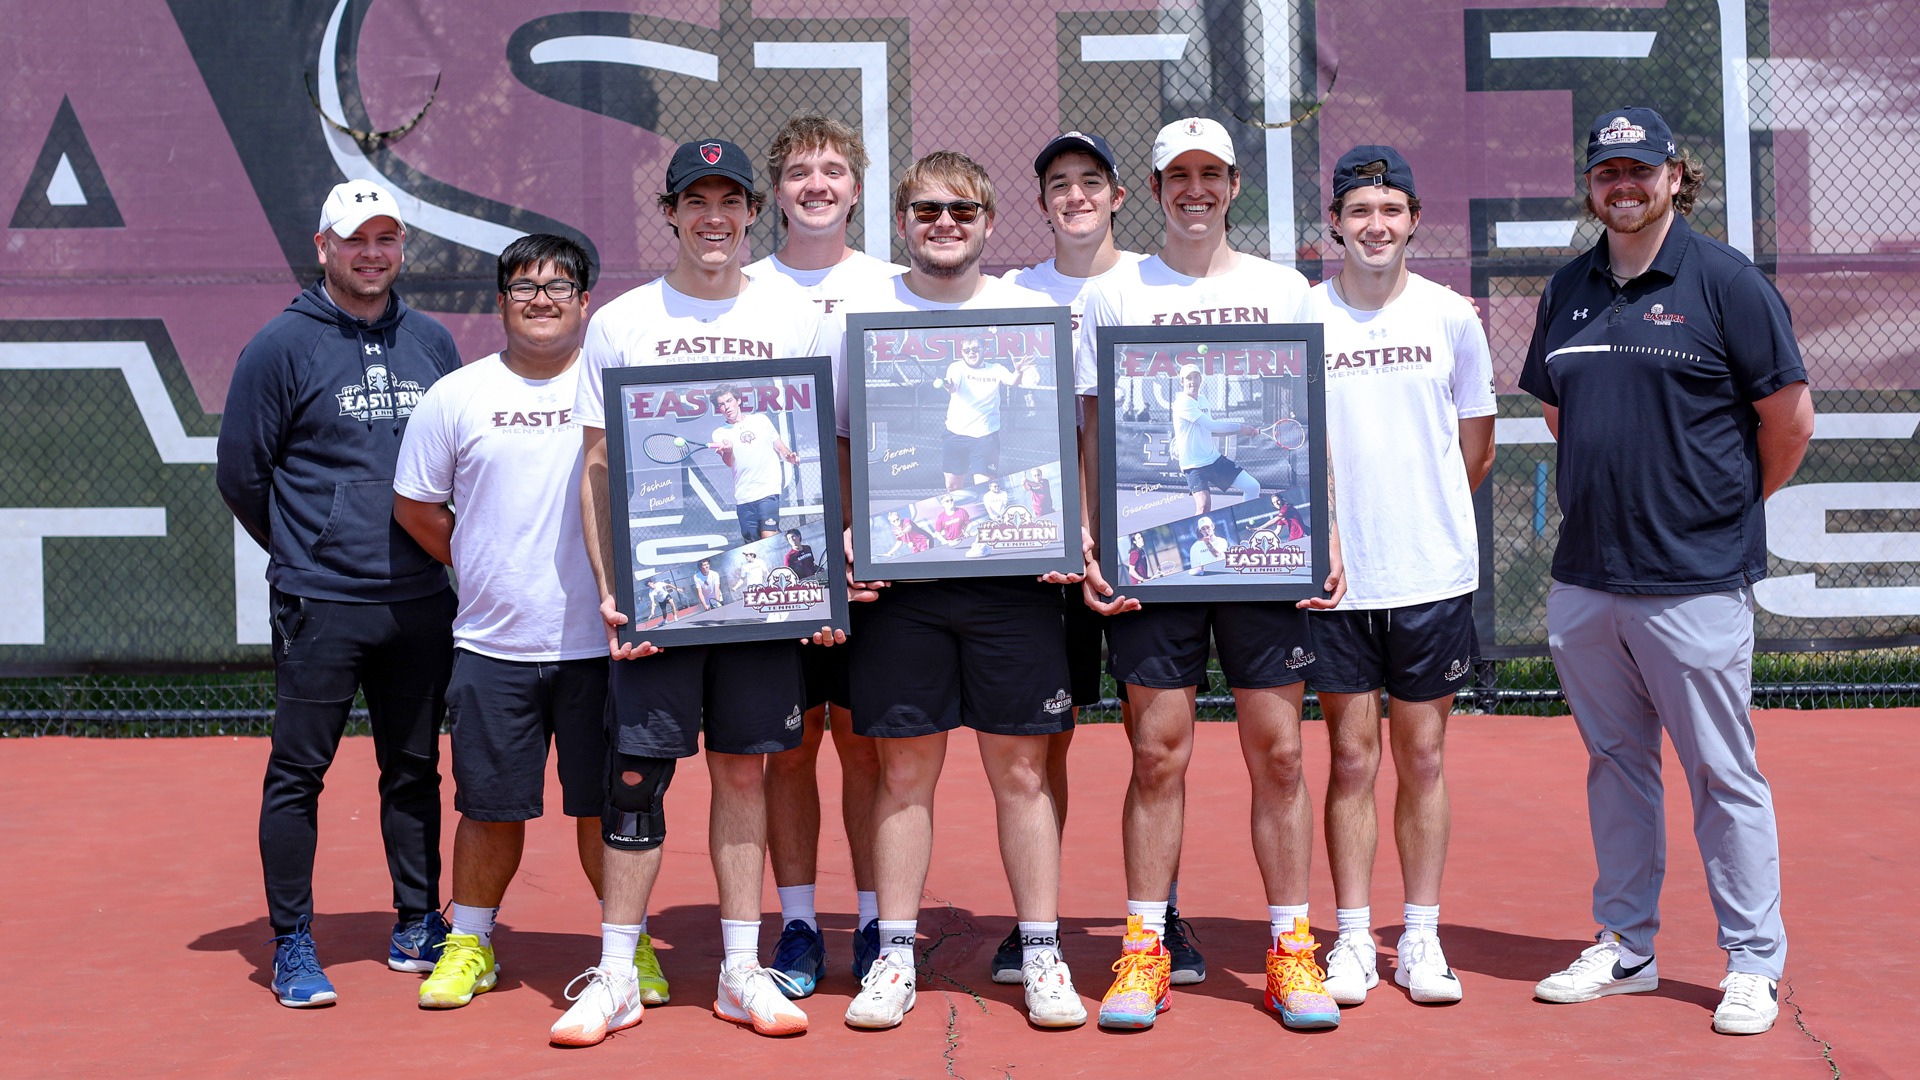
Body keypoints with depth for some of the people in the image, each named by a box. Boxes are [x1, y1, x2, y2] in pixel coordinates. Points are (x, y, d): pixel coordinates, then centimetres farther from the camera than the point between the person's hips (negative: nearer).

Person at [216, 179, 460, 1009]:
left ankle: (417, 928, 23)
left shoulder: (433, 344, 11)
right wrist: (303, 552, 8)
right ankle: (292, 946, 10)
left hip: (421, 604, 4)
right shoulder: (281, 346, -3)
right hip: (319, 606, -4)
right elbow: (239, 471, 1)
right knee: (297, 775, 0)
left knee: (414, 771, 12)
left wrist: (432, 546, 14)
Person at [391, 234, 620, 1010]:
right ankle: (469, 944, 26)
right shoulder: (455, 397, 4)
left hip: (601, 643, -1)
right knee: (490, 807, 8)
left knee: (605, 806, 5)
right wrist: (485, 572, 8)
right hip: (493, 646, 1)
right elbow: (415, 506, 13)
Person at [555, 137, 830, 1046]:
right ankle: (616, 977, 10)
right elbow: (598, 468, 4)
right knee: (637, 773, 0)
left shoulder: (794, 319, 8)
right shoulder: (619, 324, 5)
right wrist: (608, 587, -5)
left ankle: (742, 971, 15)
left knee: (743, 769, 6)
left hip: (762, 584, 1)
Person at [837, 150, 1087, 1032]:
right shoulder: (862, 315, 8)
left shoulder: (1033, 314, 9)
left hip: (1013, 569, 0)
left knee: (1021, 768, 3)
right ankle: (895, 957, 13)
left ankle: (1042, 957, 12)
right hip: (897, 571, 0)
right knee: (905, 768, 4)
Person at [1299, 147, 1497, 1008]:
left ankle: (1421, 939, 16)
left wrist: (1424, 515, 12)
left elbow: (1476, 448, 13)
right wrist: (1327, 523, -2)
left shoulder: (1451, 316, 3)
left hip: (1434, 572, 1)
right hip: (1334, 575, -1)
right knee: (1351, 757, 3)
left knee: (1422, 757, 7)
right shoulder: (1299, 316, -1)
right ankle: (1353, 941, 13)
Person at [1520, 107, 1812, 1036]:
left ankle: (1753, 965, 12)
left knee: (1723, 776, 1)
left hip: (1694, 583, -5)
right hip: (1583, 577, 6)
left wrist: (1727, 509, 7)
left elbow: (1790, 420, -3)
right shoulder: (1568, 289, 11)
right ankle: (1624, 947, 25)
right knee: (1615, 763, 13)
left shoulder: (1725, 281, -6)